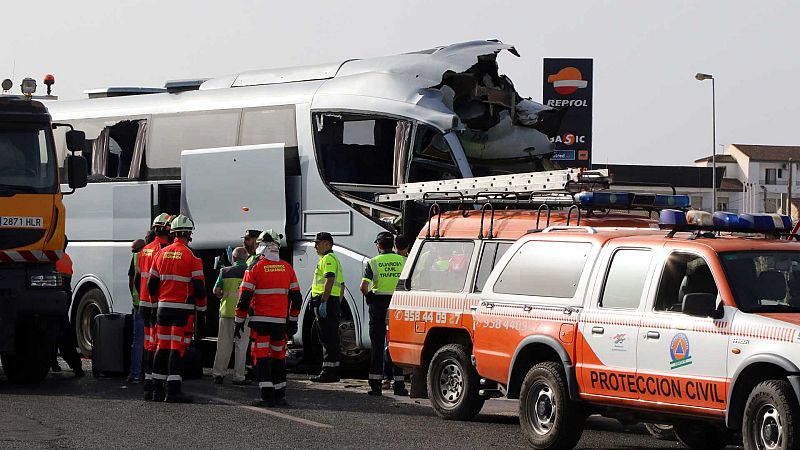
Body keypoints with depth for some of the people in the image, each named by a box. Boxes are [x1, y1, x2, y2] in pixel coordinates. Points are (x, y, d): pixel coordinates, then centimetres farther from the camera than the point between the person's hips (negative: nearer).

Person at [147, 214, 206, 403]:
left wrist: (156, 304, 22)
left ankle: (158, 390, 15)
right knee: (177, 348, -6)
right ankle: (173, 391, -9)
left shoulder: (161, 254, 7)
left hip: (163, 308, 5)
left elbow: (151, 284, 11)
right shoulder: (191, 257, -8)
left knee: (162, 347, 11)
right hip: (183, 309, -5)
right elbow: (199, 287, -9)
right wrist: (201, 310, 1)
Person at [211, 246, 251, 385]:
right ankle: (238, 376, 4)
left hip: (226, 311, 1)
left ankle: (218, 373, 7)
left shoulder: (225, 271, 2)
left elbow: (216, 291, 0)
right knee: (241, 345, 4)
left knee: (223, 344, 8)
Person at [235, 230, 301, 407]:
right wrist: (293, 321, 19)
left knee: (262, 357, -2)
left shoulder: (255, 268, -7)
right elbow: (296, 298, 10)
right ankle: (280, 395, 18)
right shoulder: (287, 268, 6)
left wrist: (239, 321, 0)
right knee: (278, 357, 14)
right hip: (280, 322, 4)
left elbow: (244, 298, -8)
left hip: (260, 320, -4)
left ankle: (267, 395, -10)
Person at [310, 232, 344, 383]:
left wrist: (323, 302, -26)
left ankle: (328, 372, -14)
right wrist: (338, 304, 26)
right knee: (331, 338, 12)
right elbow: (341, 284, 27)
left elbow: (330, 280, -22)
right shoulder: (334, 259, 24)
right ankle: (333, 371, 14)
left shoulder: (328, 258, -10)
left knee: (328, 338, -12)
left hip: (326, 302, -11)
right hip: (334, 301, 11)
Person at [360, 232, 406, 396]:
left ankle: (375, 384, 1)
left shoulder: (373, 263, -2)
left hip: (378, 304, -1)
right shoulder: (403, 262, 3)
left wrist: (368, 296, 9)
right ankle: (399, 384, 7)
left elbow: (364, 287, -11)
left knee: (377, 345, 4)